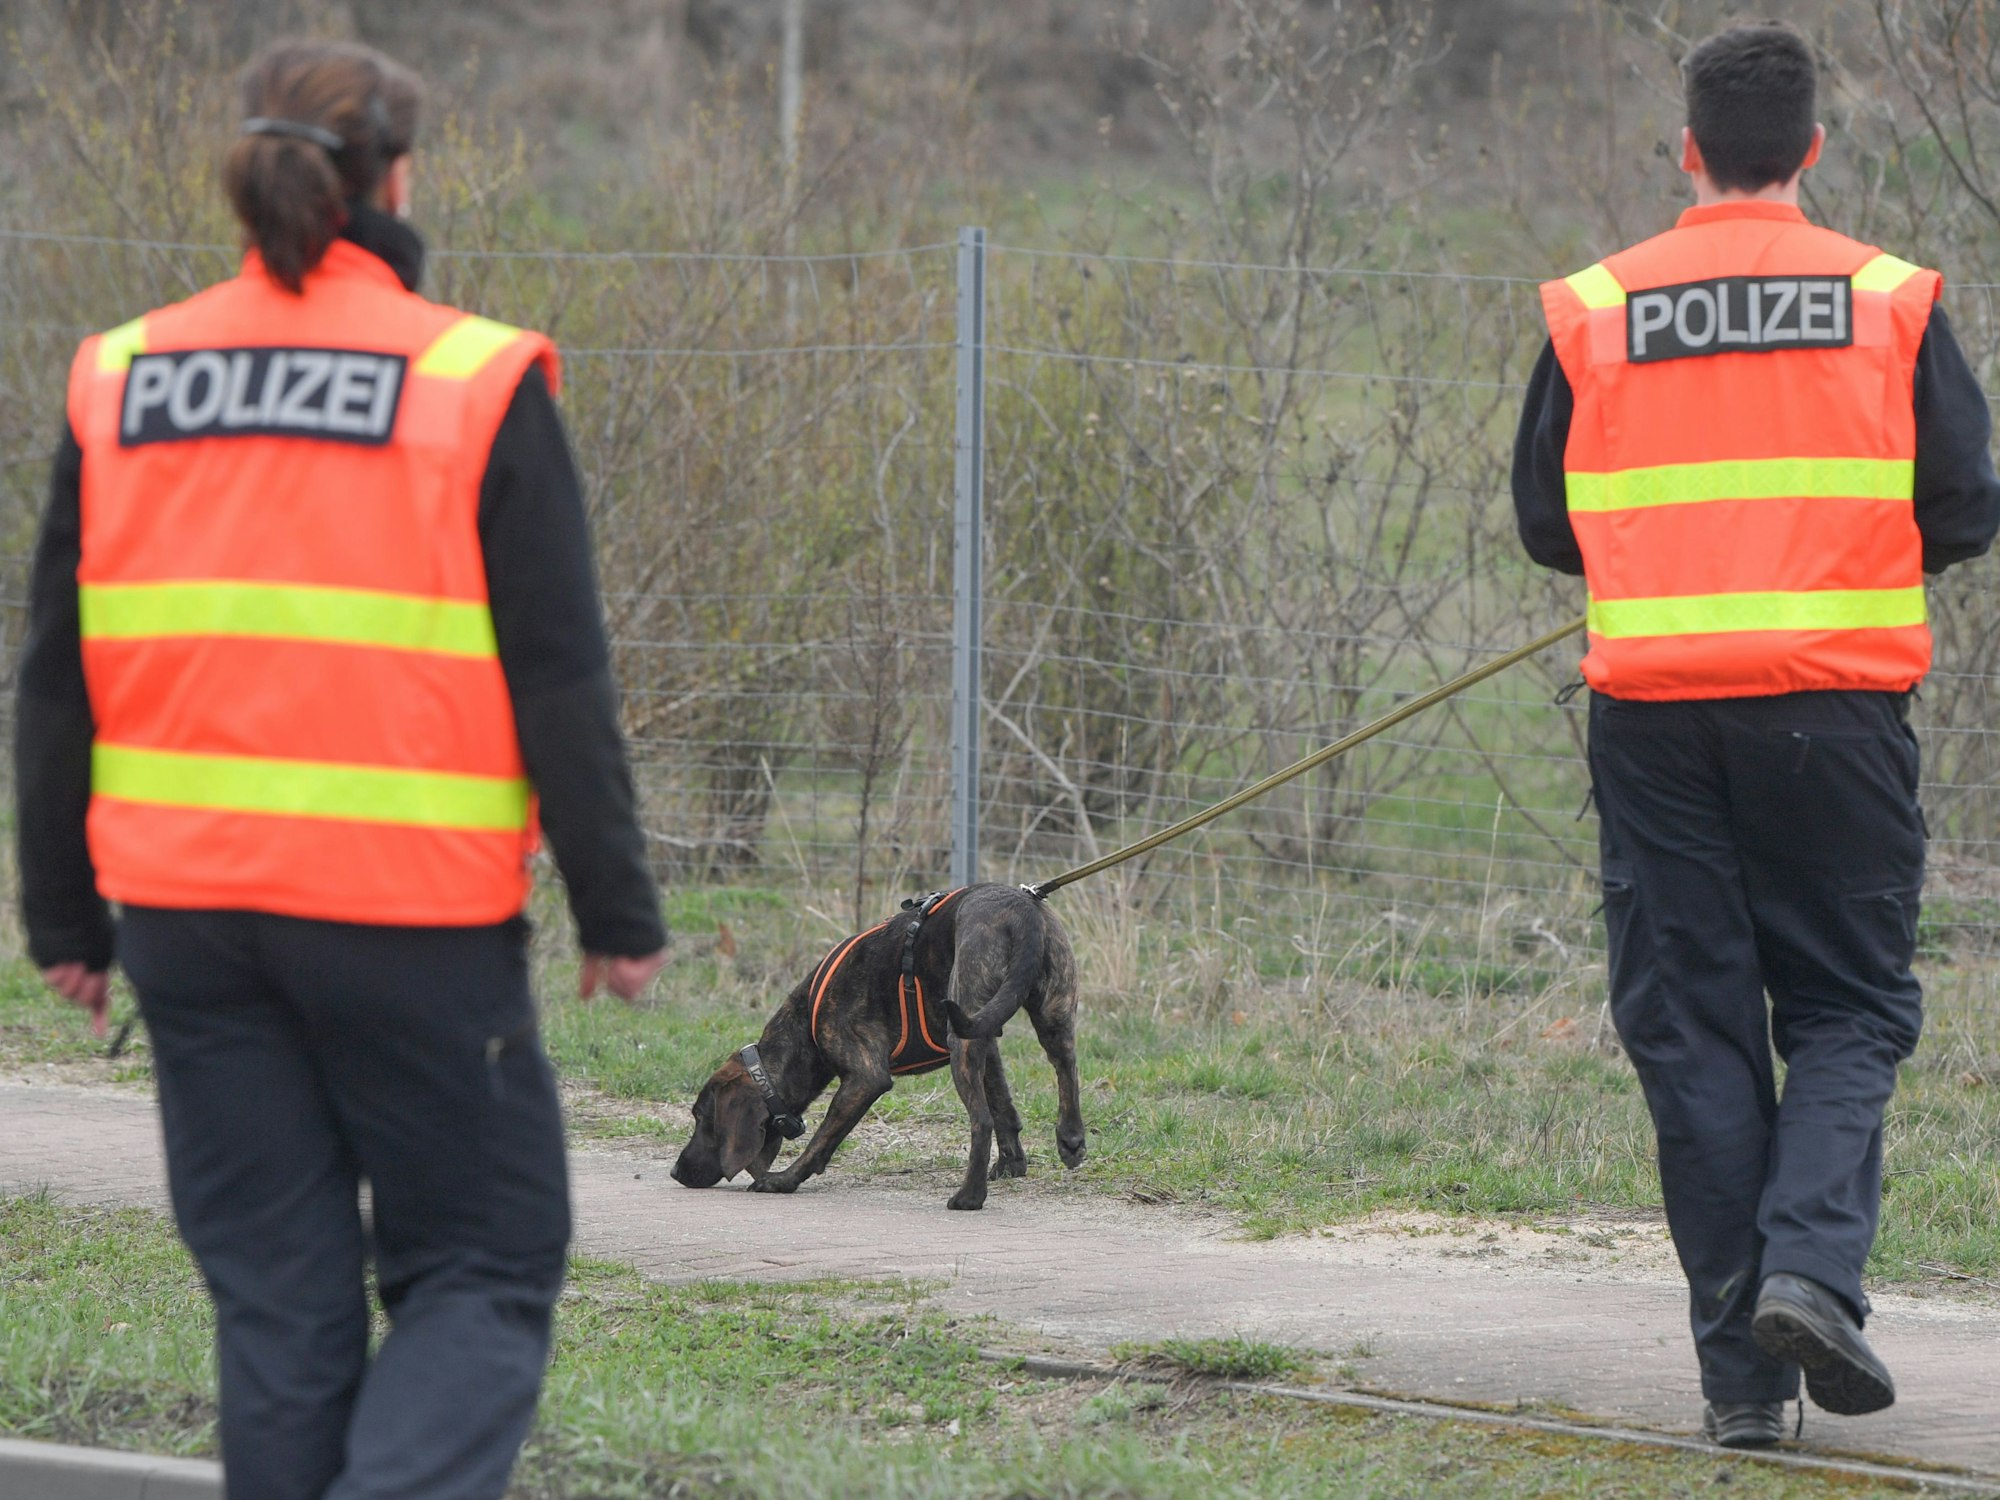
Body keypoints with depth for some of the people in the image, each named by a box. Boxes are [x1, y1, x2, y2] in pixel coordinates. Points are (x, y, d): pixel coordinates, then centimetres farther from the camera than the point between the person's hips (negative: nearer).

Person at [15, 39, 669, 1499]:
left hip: (185, 905, 4)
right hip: (409, 915, -4)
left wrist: (65, 915, 17)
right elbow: (560, 679, -6)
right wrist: (619, 911, 1)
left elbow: (57, 680, 9)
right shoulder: (474, 383, -7)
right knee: (482, 1268, 6)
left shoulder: (122, 382, 4)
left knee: (276, 1293, 12)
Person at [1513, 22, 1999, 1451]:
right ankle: (1813, 1265, -14)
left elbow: (1544, 518, 7)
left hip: (1652, 714, 1)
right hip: (1837, 700, -1)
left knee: (1693, 1026, 7)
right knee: (1849, 1007, 10)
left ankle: (1741, 1365, 3)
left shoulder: (1594, 312, 3)